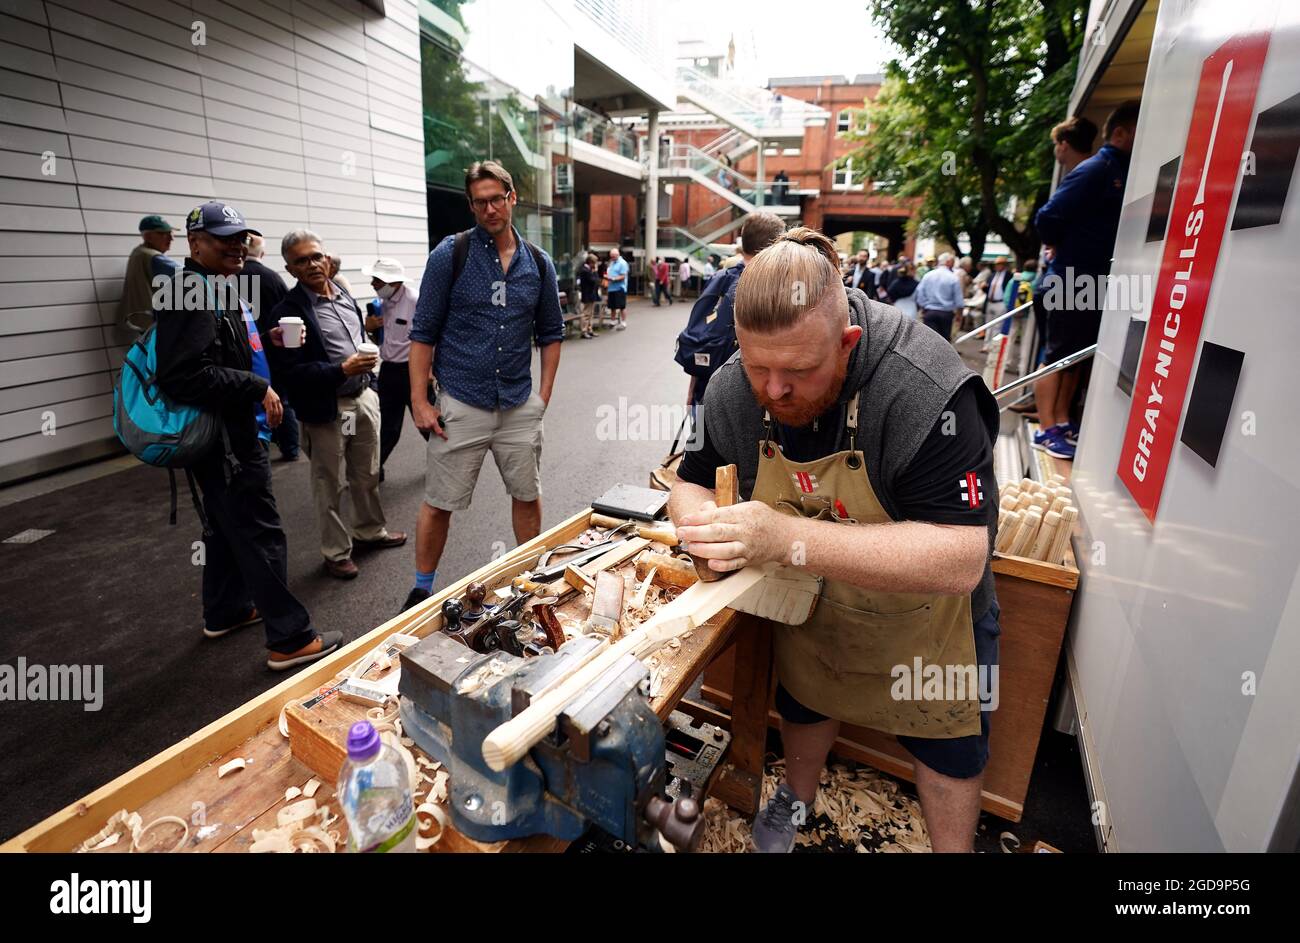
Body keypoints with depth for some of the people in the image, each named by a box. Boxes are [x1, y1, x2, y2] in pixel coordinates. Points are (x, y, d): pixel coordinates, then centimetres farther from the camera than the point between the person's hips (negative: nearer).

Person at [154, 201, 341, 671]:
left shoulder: (219, 289, 15)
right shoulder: (194, 294, -18)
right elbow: (185, 375, -28)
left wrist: (267, 341, 11)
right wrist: (257, 388, -22)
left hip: (232, 434, 11)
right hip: (226, 439, -11)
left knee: (226, 526, 21)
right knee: (260, 535, -7)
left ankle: (225, 612, 37)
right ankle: (289, 639, 0)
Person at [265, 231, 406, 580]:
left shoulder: (343, 294, 8)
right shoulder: (287, 311, -14)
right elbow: (289, 371, -19)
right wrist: (342, 371, -27)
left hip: (364, 398, 6)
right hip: (327, 408, -6)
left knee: (368, 475, 19)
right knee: (330, 486, 7)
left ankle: (370, 531, 39)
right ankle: (336, 553, 21)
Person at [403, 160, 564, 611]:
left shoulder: (538, 263, 6)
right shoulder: (451, 253, -4)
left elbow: (550, 333, 13)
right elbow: (424, 332, -4)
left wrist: (544, 395, 6)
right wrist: (419, 400, -9)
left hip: (520, 405, 3)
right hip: (461, 404, -3)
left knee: (528, 496, 13)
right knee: (439, 502, 4)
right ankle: (422, 589, 23)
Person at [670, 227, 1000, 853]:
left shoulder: (928, 394, -37)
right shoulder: (732, 390, -20)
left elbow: (960, 561, -41)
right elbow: (689, 481, -7)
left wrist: (789, 539, -51)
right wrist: (702, 520, -33)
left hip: (925, 609, -3)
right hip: (811, 597, 4)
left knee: (948, 746, 18)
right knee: (804, 700, 26)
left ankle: (952, 847, 48)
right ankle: (797, 795, 57)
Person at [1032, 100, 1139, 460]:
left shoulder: (1123, 172, 15)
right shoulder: (1096, 169, -11)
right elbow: (1048, 218, -17)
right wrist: (1063, 250, -1)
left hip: (1096, 282, 9)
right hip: (1071, 283, -9)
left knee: (1076, 357, 12)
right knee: (1058, 355, -3)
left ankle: (1062, 422, 21)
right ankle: (1046, 429, 4)